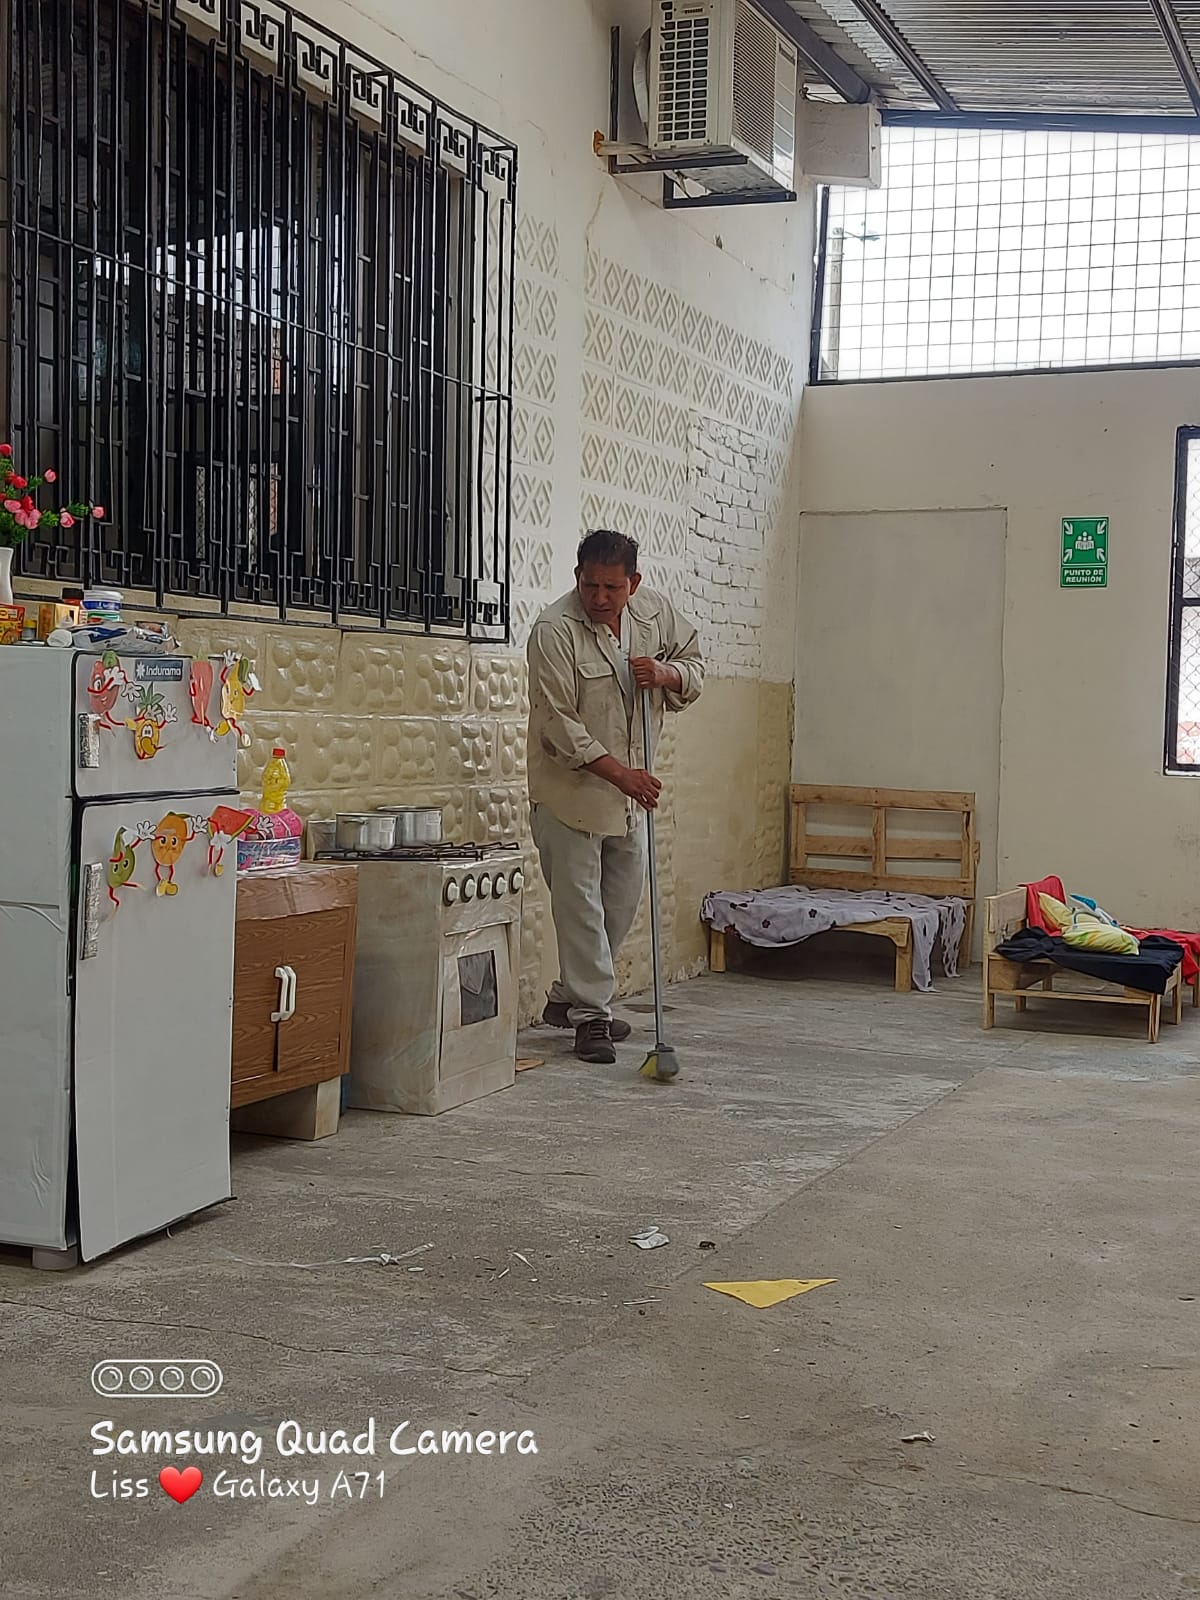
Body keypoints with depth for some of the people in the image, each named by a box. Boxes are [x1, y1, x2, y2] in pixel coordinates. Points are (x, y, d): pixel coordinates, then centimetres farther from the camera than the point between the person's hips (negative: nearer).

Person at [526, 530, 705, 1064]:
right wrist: (619, 773, -29)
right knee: (580, 904, -4)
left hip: (630, 787, 6)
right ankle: (590, 1016, 5)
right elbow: (559, 724, -22)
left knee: (623, 899, 13)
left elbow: (695, 668, 11)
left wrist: (666, 674, -13)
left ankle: (567, 998, 28)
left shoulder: (654, 611, -2)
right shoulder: (554, 631, -20)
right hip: (569, 785, -6)